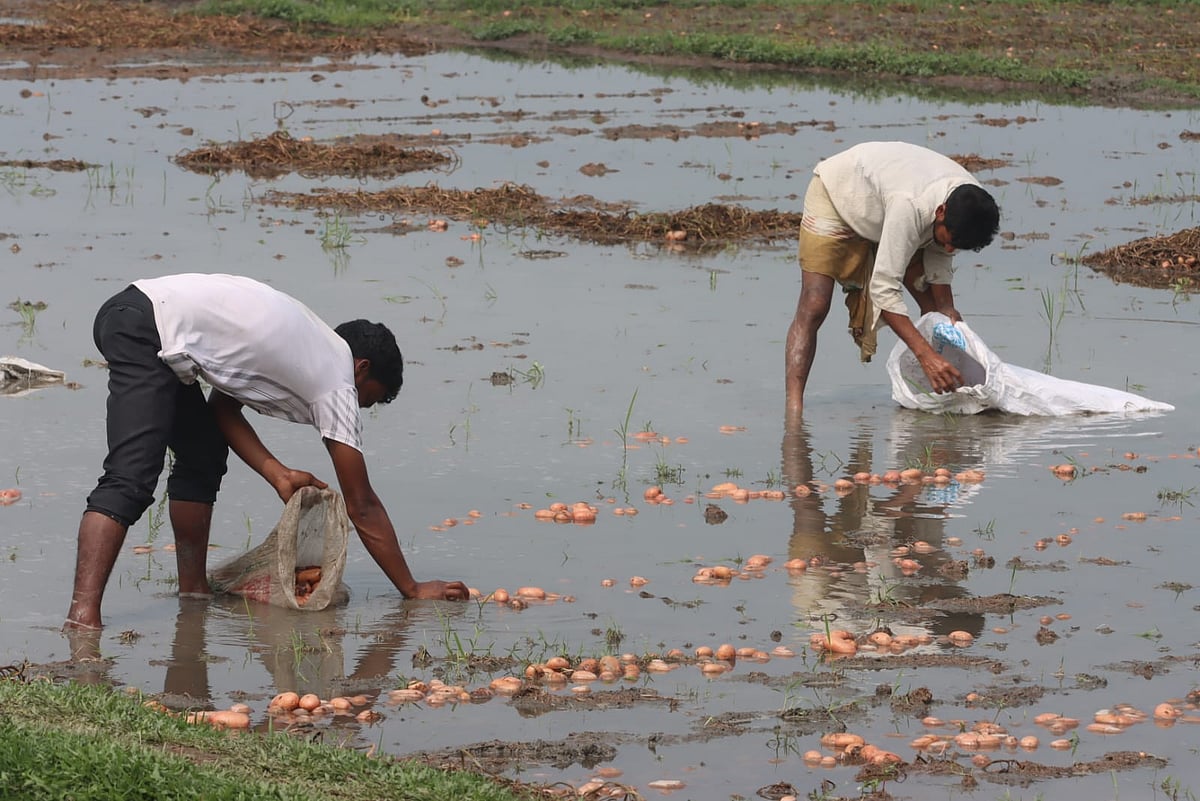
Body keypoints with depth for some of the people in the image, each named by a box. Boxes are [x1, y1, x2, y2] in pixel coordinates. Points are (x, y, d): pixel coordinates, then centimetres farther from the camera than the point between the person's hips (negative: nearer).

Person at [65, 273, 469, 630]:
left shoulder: (307, 345, 25)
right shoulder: (337, 384, 2)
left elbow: (221, 406, 23)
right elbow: (362, 507, 5)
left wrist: (279, 475, 16)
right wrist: (414, 589, 11)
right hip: (149, 334, -10)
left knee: (203, 457, 23)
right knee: (129, 481, -19)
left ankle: (192, 591, 26)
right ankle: (82, 615, -32)